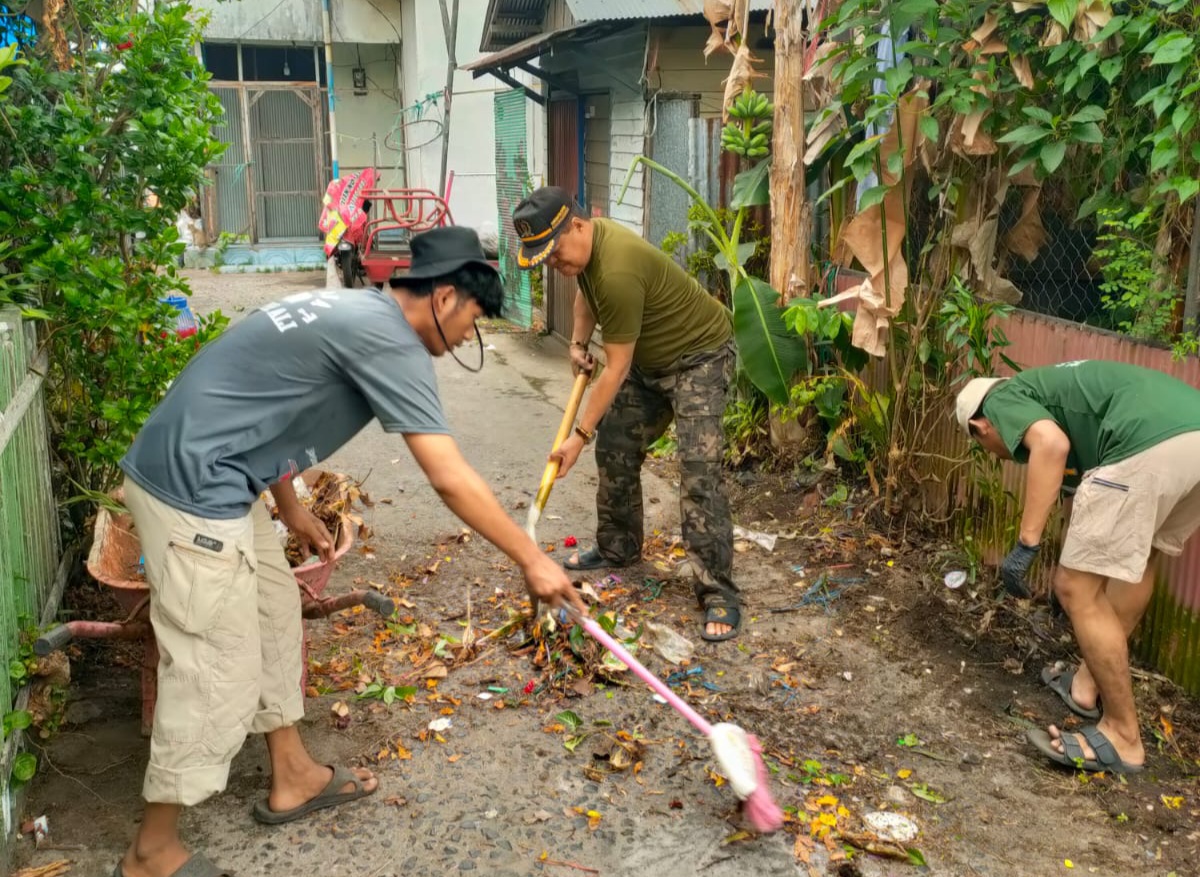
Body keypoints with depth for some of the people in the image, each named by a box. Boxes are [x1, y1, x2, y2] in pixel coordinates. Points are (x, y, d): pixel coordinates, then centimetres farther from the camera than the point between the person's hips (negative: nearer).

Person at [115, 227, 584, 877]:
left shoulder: (352, 311, 13)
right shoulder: (390, 340, -17)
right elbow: (450, 480, -21)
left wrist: (291, 511, 25)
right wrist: (532, 561, -13)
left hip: (205, 476, 11)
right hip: (194, 489, -11)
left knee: (274, 612, 20)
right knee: (217, 674, -2)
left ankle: (293, 777, 35)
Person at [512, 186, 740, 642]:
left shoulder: (618, 272, -34)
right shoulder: (583, 245, -5)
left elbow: (616, 369, -28)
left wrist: (578, 436, -23)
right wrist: (579, 342, 6)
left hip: (698, 354, -9)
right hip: (648, 358, 10)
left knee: (698, 471, -19)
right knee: (614, 449, 11)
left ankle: (719, 594, -17)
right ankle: (618, 548, 30)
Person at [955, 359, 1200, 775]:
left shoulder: (1003, 400, 15)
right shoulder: (1046, 394, 38)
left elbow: (1051, 443, -10)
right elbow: (1077, 487, 50)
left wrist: (1025, 545, -7)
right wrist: (1072, 565, 64)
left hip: (1150, 444, -9)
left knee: (1079, 589, 4)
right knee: (1139, 555, 30)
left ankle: (1122, 737, 14)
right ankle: (1090, 683, 41)